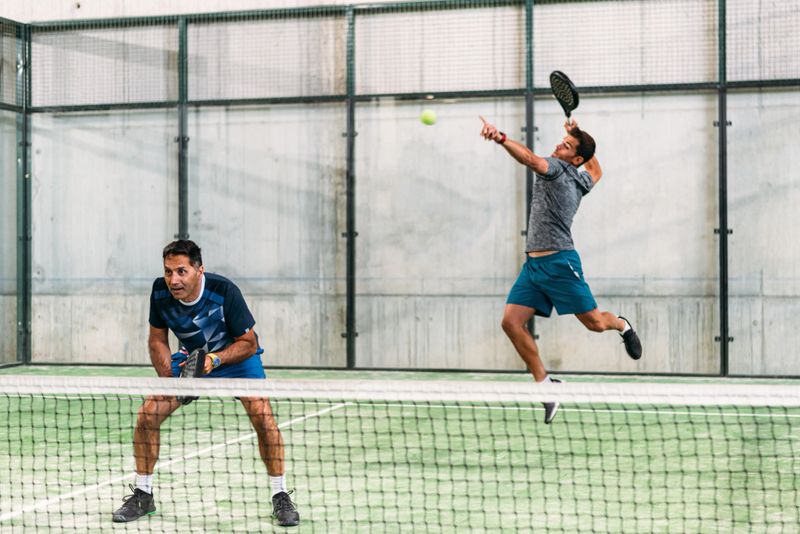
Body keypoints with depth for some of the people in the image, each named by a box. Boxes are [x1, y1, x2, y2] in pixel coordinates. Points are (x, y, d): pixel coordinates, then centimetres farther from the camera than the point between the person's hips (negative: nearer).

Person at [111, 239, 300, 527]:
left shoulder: (224, 291, -31)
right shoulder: (160, 291, -20)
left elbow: (248, 343, -21)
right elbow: (158, 339, -5)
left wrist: (215, 359, -36)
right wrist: (170, 379, -19)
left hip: (236, 355, -3)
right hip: (191, 357, 4)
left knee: (262, 415, -24)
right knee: (147, 414, -10)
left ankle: (280, 496, -7)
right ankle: (143, 495, 10)